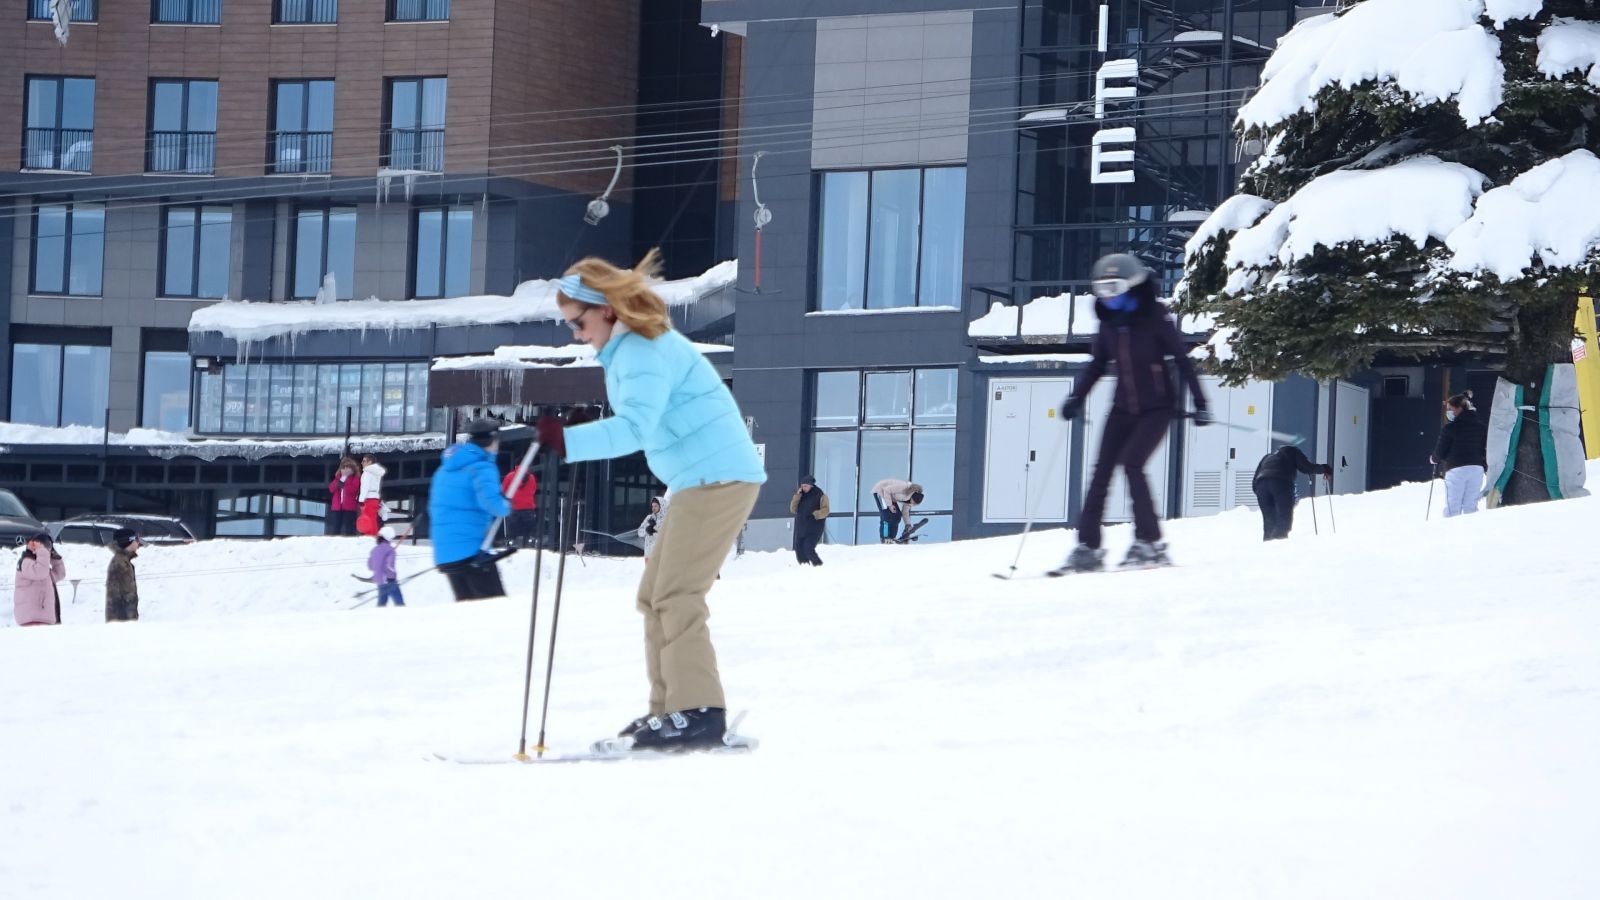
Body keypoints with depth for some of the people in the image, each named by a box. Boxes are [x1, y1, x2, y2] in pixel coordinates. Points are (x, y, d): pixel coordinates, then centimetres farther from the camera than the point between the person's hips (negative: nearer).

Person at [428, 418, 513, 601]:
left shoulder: (444, 470, 17)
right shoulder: (482, 469, -10)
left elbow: (434, 509, 24)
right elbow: (489, 499, -29)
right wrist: (505, 507, -9)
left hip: (444, 554, 8)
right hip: (472, 551, -8)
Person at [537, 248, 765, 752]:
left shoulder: (644, 352, -16)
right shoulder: (626, 349, 16)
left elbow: (636, 428, -29)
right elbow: (633, 426, 19)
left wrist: (567, 441, -35)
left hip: (718, 476, -11)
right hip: (699, 480, 11)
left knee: (676, 597, -13)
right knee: (654, 596, 11)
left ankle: (698, 713, -14)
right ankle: (670, 708, 12)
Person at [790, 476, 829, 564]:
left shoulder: (820, 495, -3)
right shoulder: (801, 496, 13)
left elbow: (825, 511, -9)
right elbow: (793, 509, 5)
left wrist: (814, 515, -25)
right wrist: (797, 496, -5)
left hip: (813, 530, -6)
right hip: (801, 529, 6)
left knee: (808, 549, -17)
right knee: (799, 549, 2)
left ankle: (819, 566, -5)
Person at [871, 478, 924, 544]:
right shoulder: (903, 488, -34)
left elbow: (905, 512, 0)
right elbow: (887, 490, -28)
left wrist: (908, 524, -9)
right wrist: (890, 505, -27)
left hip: (890, 496, 8)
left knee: (897, 516, 0)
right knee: (887, 515, -19)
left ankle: (891, 538, 6)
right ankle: (885, 538, -17)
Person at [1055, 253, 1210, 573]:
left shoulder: (1155, 318, -12)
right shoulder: (1110, 322, 5)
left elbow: (1182, 360, -10)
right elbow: (1097, 364, 17)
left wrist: (1199, 403, -13)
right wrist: (1076, 398, 7)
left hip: (1156, 407, -6)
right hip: (1124, 408, 6)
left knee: (1131, 463, -20)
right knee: (1101, 471, -2)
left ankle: (1150, 542, -13)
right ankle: (1088, 546, 0)